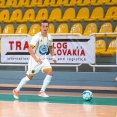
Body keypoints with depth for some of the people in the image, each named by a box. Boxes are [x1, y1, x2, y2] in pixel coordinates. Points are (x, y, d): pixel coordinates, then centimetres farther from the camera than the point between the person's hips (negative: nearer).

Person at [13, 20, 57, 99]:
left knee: (50, 72, -15)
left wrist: (53, 56, 5)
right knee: (29, 76, 3)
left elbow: (51, 47, 18)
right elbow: (30, 48, -29)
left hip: (43, 59, 5)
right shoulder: (37, 37, -22)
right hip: (35, 59, -5)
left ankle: (42, 91, -8)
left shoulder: (49, 37, -2)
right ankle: (16, 90, 21)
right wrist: (36, 59, -38)